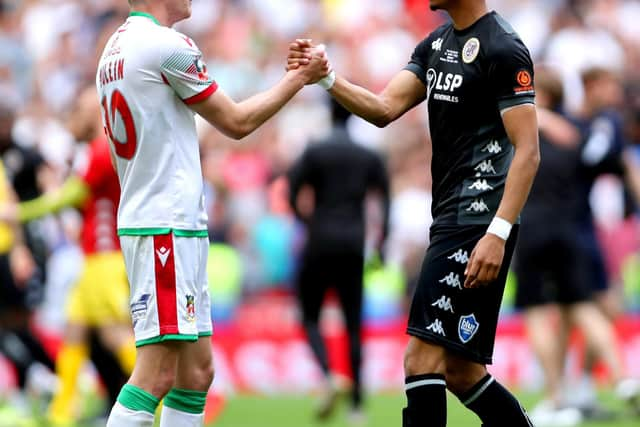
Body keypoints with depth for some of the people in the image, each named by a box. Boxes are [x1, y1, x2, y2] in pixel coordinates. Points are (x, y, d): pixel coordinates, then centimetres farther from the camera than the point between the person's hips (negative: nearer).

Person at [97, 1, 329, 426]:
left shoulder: (115, 49, 15)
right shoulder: (169, 45, -12)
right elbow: (237, 122, -5)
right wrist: (298, 78, 7)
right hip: (168, 227, -10)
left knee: (197, 372, 10)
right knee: (157, 374, -13)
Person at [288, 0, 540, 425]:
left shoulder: (503, 48, -12)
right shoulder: (436, 45, 15)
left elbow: (527, 151, -16)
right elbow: (385, 109, 8)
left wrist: (497, 234, -23)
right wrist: (327, 77, -8)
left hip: (479, 224, -9)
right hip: (450, 218, 9)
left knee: (423, 357, -12)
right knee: (457, 370, 12)